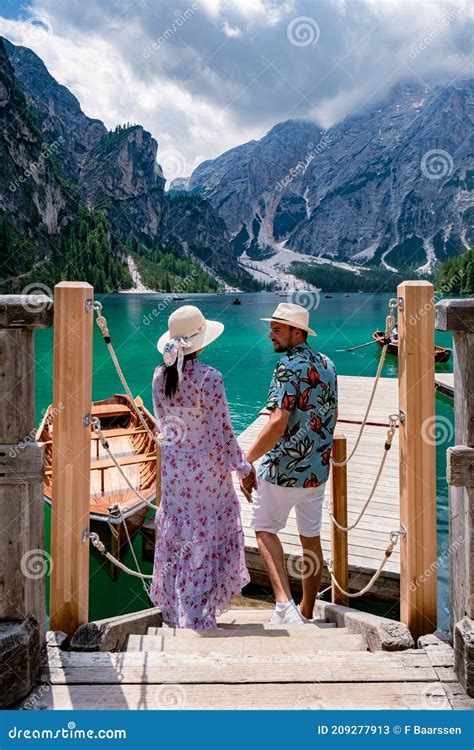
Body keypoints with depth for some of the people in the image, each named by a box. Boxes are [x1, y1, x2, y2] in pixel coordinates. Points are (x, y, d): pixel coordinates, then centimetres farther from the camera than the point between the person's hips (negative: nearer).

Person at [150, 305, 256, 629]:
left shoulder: (160, 374, -3)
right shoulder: (209, 377, -20)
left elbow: (163, 422, 8)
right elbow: (223, 431, -16)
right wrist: (243, 467, -5)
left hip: (173, 464, 6)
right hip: (207, 466, -6)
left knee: (176, 534, 19)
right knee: (208, 536, 8)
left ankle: (175, 608, 35)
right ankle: (197, 616, 13)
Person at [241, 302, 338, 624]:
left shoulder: (289, 366, -18)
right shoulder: (327, 365, 7)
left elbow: (277, 424, -25)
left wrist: (247, 461, -18)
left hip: (284, 469, -7)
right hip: (318, 468, 7)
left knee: (265, 529, 10)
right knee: (311, 538, 16)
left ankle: (285, 603, -4)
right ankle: (307, 612, 28)